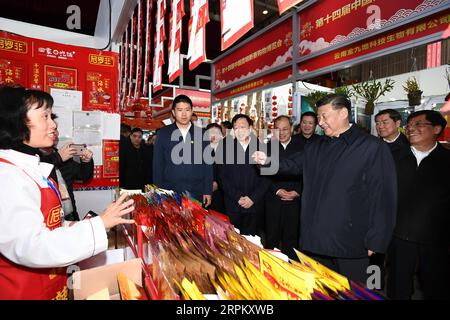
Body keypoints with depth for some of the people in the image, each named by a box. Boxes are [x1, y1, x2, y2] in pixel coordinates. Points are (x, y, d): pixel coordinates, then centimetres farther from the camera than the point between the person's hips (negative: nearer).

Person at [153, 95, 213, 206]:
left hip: (196, 193, 1)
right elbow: (158, 165, 4)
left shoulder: (202, 134, 4)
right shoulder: (163, 133, 3)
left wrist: (208, 192, 0)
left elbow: (208, 164, 4)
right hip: (170, 192, 0)